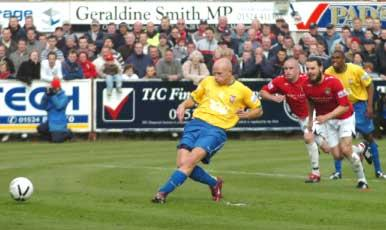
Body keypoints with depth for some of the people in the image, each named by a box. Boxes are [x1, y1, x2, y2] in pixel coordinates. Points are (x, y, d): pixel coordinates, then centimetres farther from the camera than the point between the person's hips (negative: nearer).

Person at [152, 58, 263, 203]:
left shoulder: (242, 90, 7)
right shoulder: (207, 82, 13)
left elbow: (258, 110, 18)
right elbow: (194, 98, 27)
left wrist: (245, 115, -1)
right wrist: (183, 106, 6)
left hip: (216, 130, -4)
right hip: (196, 123, 4)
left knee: (191, 161, -25)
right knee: (182, 163, -14)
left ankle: (162, 193, -24)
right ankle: (214, 183, 12)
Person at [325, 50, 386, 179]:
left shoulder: (356, 70, -19)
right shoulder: (328, 73, -13)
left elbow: (369, 85, -9)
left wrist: (369, 106, -13)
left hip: (358, 104, -2)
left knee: (368, 136, 3)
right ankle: (337, 171, 2)